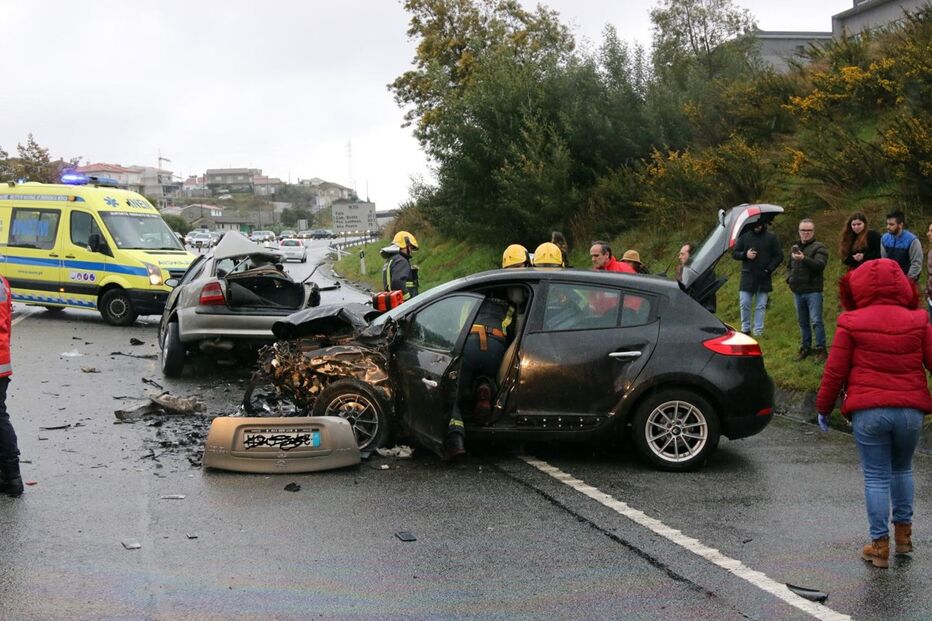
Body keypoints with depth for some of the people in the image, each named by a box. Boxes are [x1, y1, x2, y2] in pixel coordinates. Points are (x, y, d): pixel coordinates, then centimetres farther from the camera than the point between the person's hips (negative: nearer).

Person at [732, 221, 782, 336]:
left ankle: (758, 331, 8)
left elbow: (779, 256, 2)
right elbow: (734, 253, 8)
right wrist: (745, 255, -13)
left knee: (761, 306, 3)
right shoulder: (744, 237, 5)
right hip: (747, 276, 1)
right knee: (744, 304, 0)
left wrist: (769, 269, -11)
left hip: (764, 278, -1)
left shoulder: (771, 238, 2)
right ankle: (745, 329, 13)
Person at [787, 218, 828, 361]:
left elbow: (820, 265, -23)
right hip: (797, 291, 6)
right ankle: (805, 347, 22)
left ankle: (820, 349, -2)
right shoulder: (794, 248, 15)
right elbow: (789, 266, 28)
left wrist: (804, 259, -36)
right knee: (802, 321, 13)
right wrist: (789, 278, 9)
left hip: (813, 291, -6)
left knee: (816, 321, -9)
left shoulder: (819, 248, -5)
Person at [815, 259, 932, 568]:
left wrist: (823, 408, 9)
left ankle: (880, 545, 7)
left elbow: (835, 371, -2)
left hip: (867, 412, -2)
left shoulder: (851, 323, -3)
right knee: (902, 469, 23)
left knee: (876, 477, 5)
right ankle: (903, 532, 29)